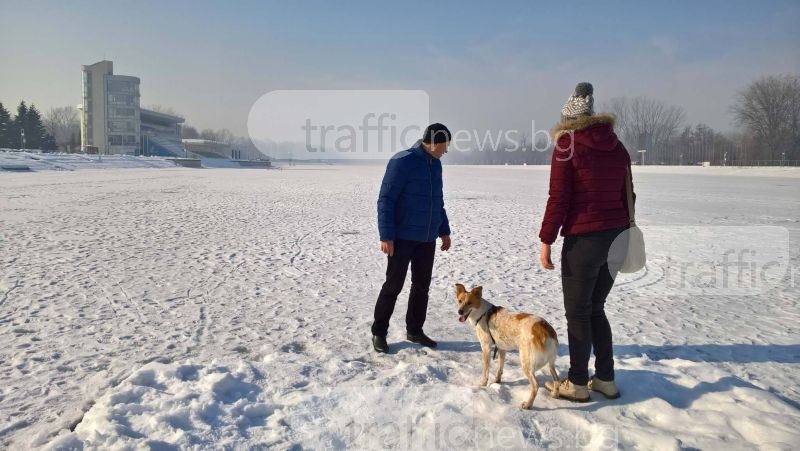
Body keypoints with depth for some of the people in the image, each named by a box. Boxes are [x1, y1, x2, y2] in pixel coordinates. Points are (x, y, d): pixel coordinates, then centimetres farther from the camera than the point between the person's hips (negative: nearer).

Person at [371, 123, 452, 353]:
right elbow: (385, 200, -16)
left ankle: (414, 330, 25)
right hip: (402, 238, -7)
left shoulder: (435, 164, 10)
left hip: (427, 239, 8)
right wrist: (386, 236, -20)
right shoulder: (402, 161, -14)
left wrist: (444, 231, 18)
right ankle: (379, 332, 14)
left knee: (422, 285, 12)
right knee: (393, 285, 0)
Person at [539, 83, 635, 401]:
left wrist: (546, 240, -7)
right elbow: (627, 195, 15)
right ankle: (605, 379, 24)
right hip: (615, 239, 7)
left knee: (577, 312, 5)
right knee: (595, 309, 19)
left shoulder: (567, 146, -7)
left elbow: (558, 198, -12)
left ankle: (577, 384, 14)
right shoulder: (617, 147, 12)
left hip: (583, 239, -7)